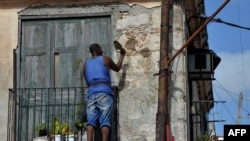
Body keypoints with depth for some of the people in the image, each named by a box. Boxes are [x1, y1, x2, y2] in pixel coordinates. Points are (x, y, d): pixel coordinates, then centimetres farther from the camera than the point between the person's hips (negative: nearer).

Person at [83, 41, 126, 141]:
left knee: (91, 122, -4)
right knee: (104, 122, -7)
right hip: (104, 93, -3)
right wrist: (122, 55, 41)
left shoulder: (86, 64, 21)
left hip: (91, 94, 4)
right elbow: (117, 68, 28)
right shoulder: (105, 59, 10)